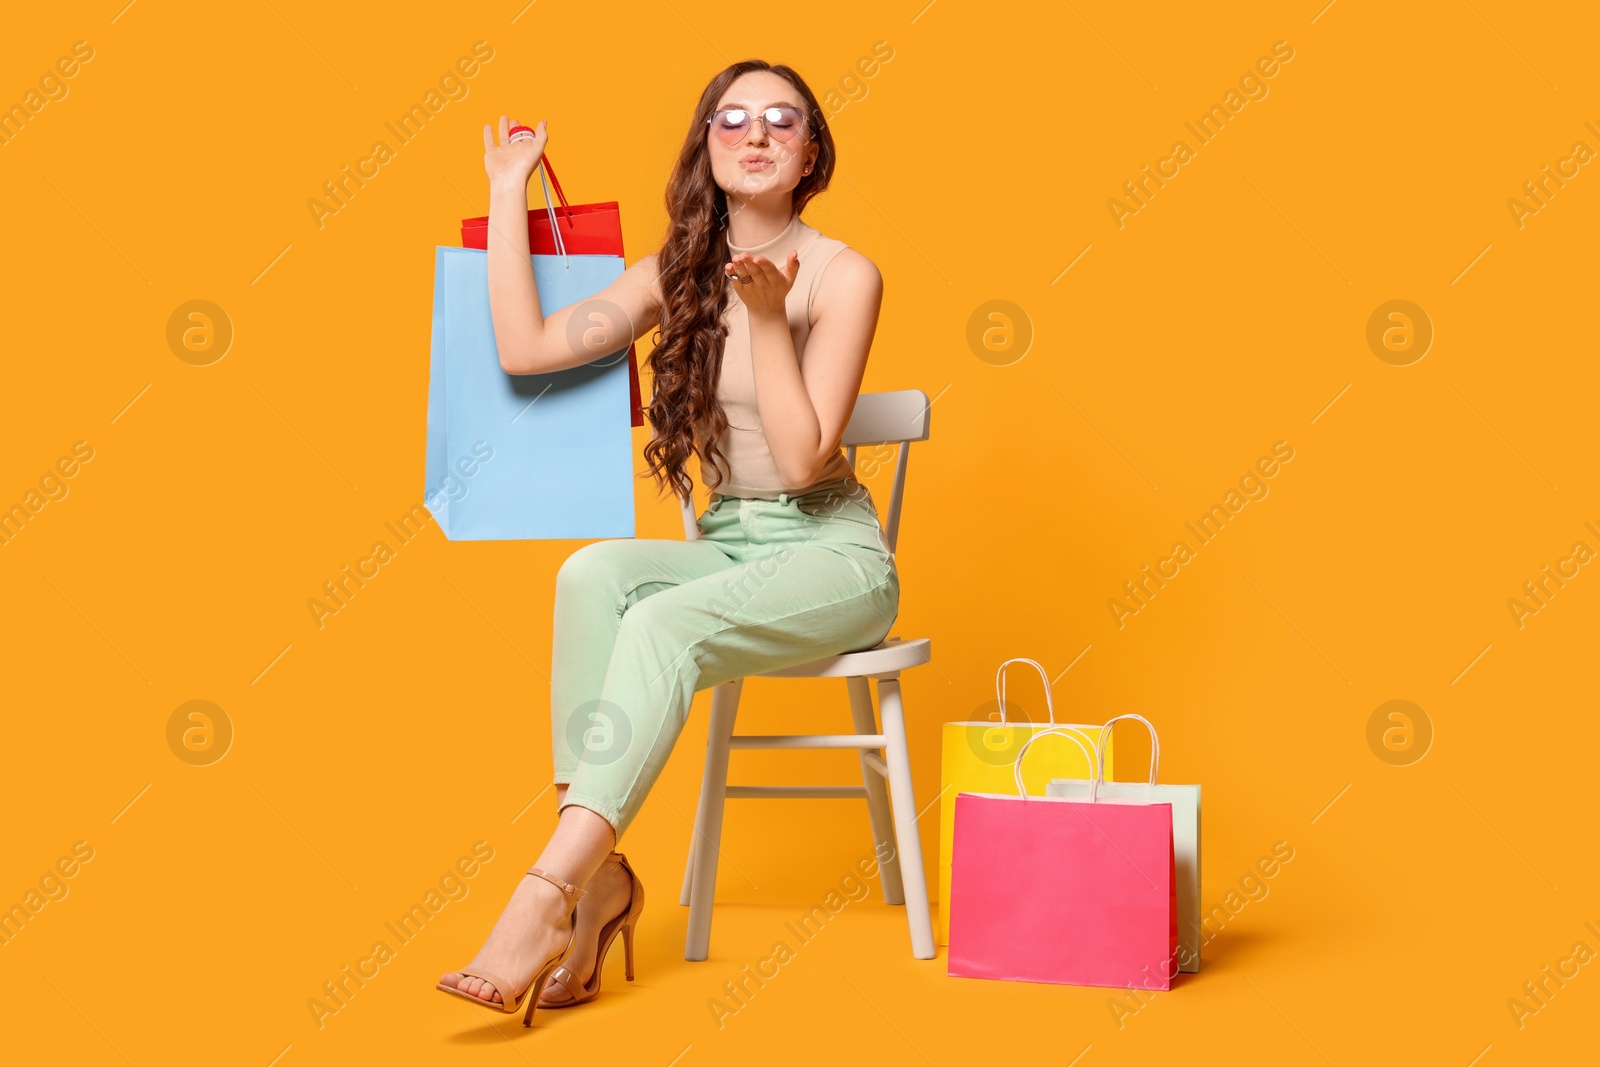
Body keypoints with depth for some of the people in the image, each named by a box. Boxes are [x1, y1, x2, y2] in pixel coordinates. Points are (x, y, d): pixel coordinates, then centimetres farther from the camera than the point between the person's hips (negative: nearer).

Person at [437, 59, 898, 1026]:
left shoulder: (843, 276, -7)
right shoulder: (676, 274, 7)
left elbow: (801, 460, -14)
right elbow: (525, 348, -5)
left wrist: (767, 317, -19)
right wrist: (508, 190, 2)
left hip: (834, 555, -4)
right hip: (726, 548, 5)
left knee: (665, 621, -32)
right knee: (595, 572, -28)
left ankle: (549, 894, -35)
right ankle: (597, 873, -28)